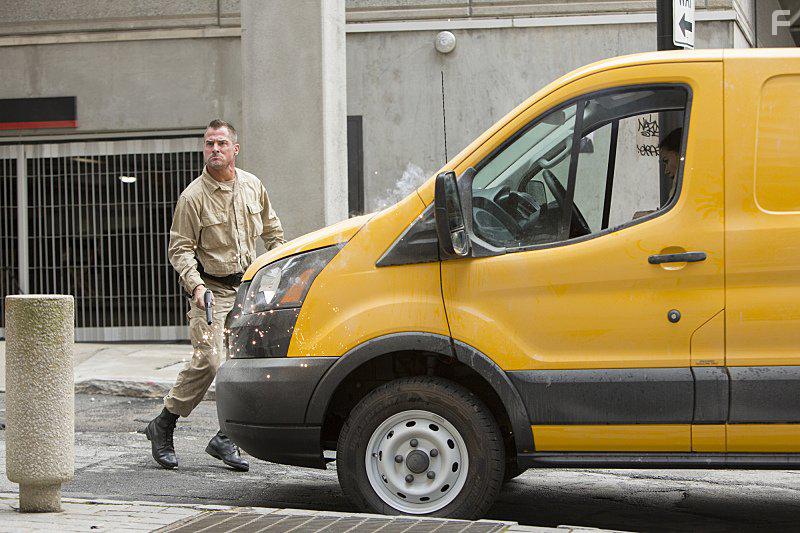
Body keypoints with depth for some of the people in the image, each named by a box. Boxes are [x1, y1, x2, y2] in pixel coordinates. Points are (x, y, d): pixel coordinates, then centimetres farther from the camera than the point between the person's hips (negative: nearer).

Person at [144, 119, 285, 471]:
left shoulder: (252, 186, 6)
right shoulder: (193, 197, -10)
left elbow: (270, 227, 23)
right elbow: (179, 248, -10)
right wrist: (195, 285, -23)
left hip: (248, 285, 5)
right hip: (212, 290, -5)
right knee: (209, 360, -17)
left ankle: (225, 439, 7)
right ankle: (163, 425, 0)